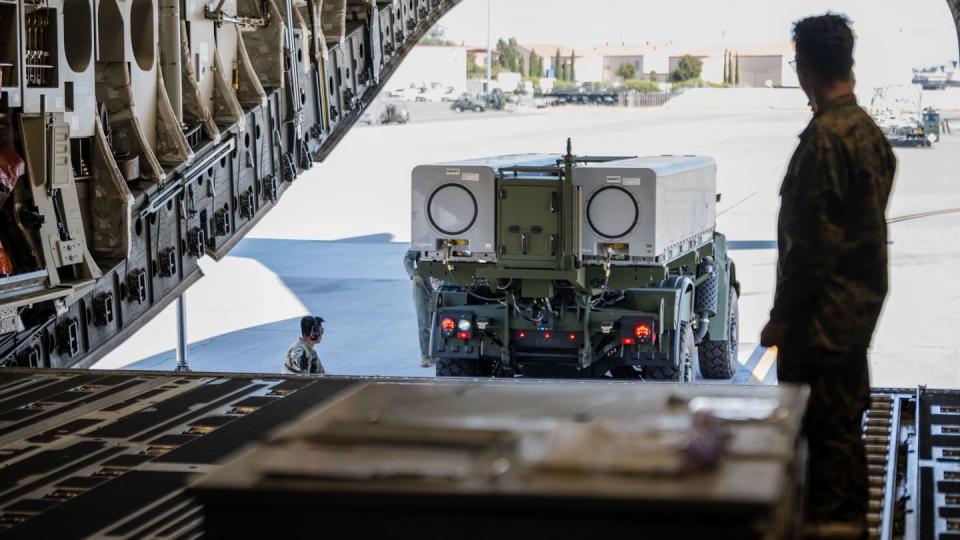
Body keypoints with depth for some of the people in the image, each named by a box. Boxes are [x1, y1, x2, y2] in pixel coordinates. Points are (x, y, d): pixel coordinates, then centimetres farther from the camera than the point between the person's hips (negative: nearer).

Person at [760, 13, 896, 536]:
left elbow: (813, 240, -22)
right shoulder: (868, 130, 9)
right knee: (845, 420, 19)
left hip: (823, 313, -10)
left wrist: (782, 315, -15)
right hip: (860, 303, 10)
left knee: (818, 427, -1)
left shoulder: (825, 137, -20)